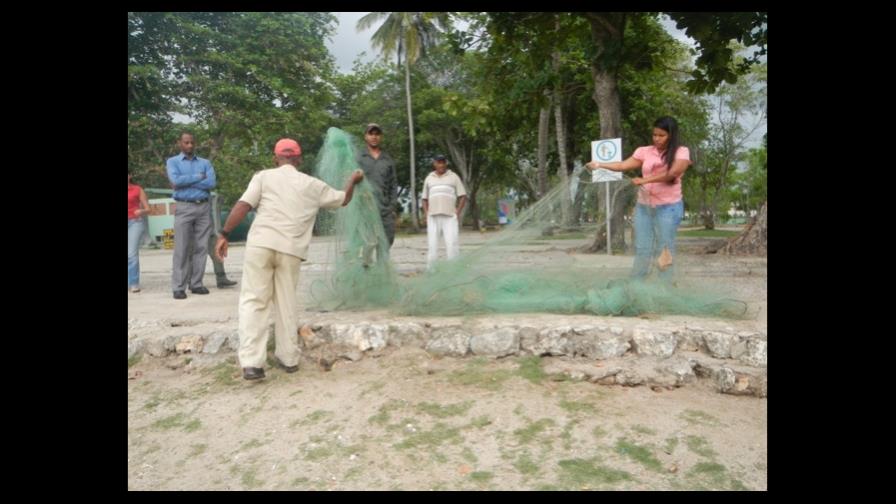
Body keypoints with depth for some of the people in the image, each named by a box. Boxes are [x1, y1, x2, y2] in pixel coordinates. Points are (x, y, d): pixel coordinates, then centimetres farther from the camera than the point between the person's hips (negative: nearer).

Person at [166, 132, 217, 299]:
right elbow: (176, 181, -11)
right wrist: (198, 177, -4)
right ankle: (178, 287, -3)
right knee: (181, 249, -5)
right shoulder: (173, 162, 9)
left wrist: (186, 181, -7)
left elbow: (212, 183, -4)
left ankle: (196, 283, 9)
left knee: (201, 247, 2)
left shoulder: (205, 162, 14)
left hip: (204, 207, 3)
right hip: (184, 208, -3)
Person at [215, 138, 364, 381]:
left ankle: (251, 362, -5)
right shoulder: (313, 185, 17)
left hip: (260, 244, -1)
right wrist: (353, 180, 50)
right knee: (287, 303, 14)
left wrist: (224, 234, 1)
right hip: (291, 249, 2)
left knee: (253, 301, 2)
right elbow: (343, 199, 32)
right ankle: (288, 358, 21)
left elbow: (243, 205, -2)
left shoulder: (264, 176, 11)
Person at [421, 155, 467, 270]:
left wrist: (457, 213, -4)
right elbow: (425, 199, 20)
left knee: (451, 242, -10)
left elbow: (463, 196, 7)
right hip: (433, 216, 2)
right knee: (432, 243, 0)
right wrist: (426, 214, 6)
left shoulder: (453, 177, 9)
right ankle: (430, 269, 4)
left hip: (449, 216, -2)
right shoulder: (429, 178, 17)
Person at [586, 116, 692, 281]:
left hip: (668, 207, -3)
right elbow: (623, 165, -2)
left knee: (665, 249, 1)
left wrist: (644, 180, -28)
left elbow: (672, 173, -21)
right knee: (641, 248, 6)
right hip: (643, 206, 4)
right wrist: (599, 165, -14)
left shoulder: (681, 152, -4)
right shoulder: (645, 151, 6)